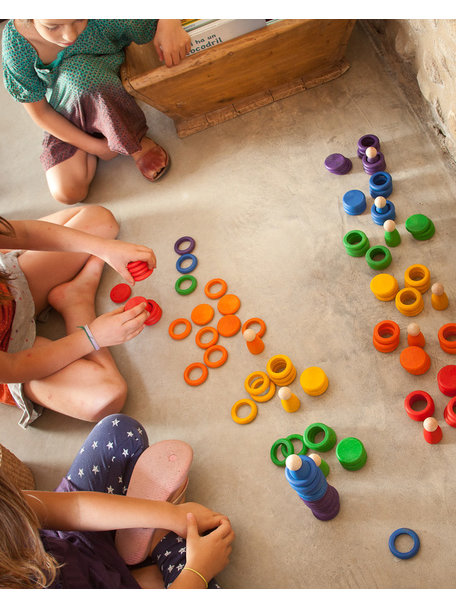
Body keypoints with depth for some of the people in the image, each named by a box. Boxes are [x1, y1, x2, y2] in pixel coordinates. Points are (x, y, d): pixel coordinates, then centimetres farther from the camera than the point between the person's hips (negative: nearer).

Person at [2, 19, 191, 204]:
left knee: (77, 70, -35)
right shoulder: (15, 47, -27)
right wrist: (97, 147, -18)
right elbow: (40, 113, -16)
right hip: (65, 121, 1)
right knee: (67, 192, -19)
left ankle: (136, 143, -12)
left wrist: (168, 22, -40)